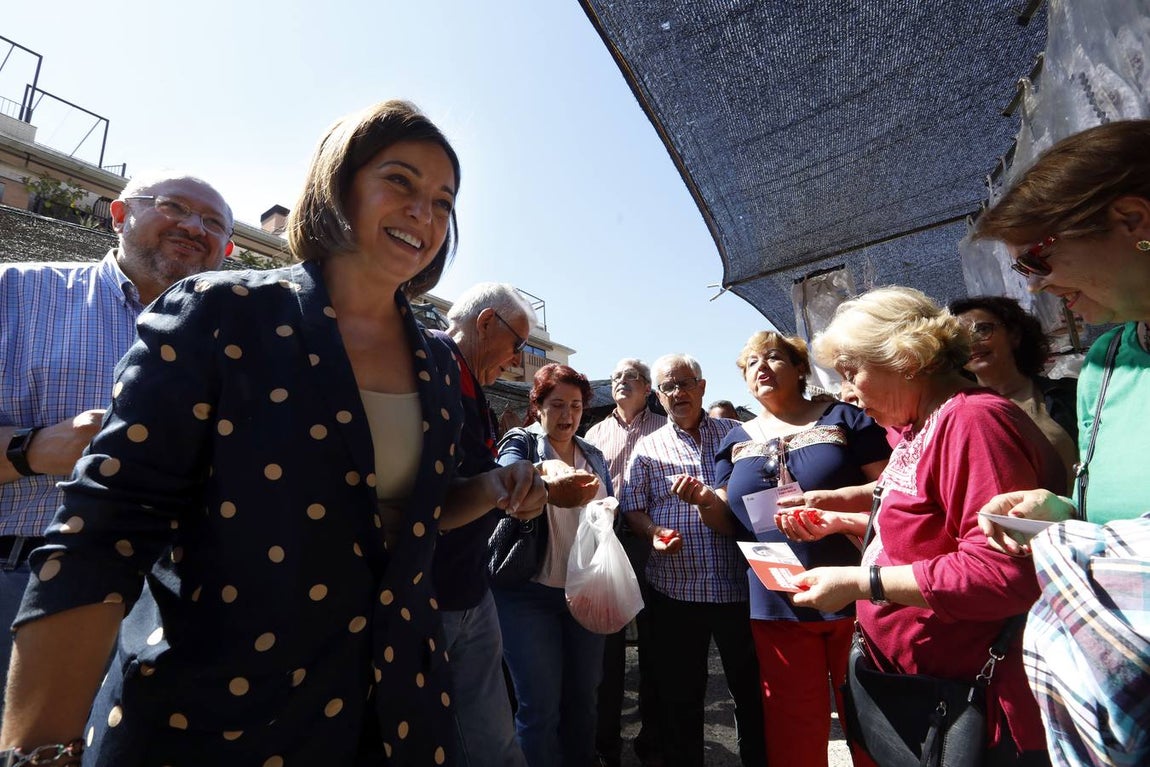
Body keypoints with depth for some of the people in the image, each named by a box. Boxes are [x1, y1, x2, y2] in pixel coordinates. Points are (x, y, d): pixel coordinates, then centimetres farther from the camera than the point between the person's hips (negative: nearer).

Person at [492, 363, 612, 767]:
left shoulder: (593, 455, 11)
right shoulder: (521, 441, -4)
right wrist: (545, 469, -47)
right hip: (530, 592, -4)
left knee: (584, 696, 15)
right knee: (540, 705, 2)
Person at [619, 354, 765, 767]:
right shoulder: (648, 448, 4)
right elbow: (632, 509, 4)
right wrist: (653, 532, -16)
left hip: (738, 583, 1)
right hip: (674, 587, 0)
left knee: (752, 687, 17)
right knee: (679, 694, 15)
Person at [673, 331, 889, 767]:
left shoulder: (844, 417, 0)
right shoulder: (737, 440, 8)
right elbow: (730, 522, 8)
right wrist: (706, 501, -14)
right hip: (777, 604, 3)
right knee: (792, 730, 16)